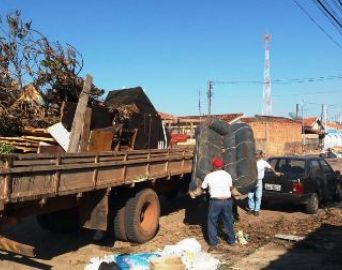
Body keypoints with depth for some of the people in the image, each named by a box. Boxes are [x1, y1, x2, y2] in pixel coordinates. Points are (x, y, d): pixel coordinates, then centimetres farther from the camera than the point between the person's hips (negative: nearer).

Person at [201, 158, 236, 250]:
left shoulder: (209, 176, -5)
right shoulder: (227, 175, 2)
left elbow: (203, 187, 6)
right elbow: (231, 188, 9)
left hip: (215, 201, -3)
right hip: (227, 201, 3)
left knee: (212, 222, 8)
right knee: (228, 221, 18)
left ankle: (213, 243, 7)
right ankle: (231, 240, 32)